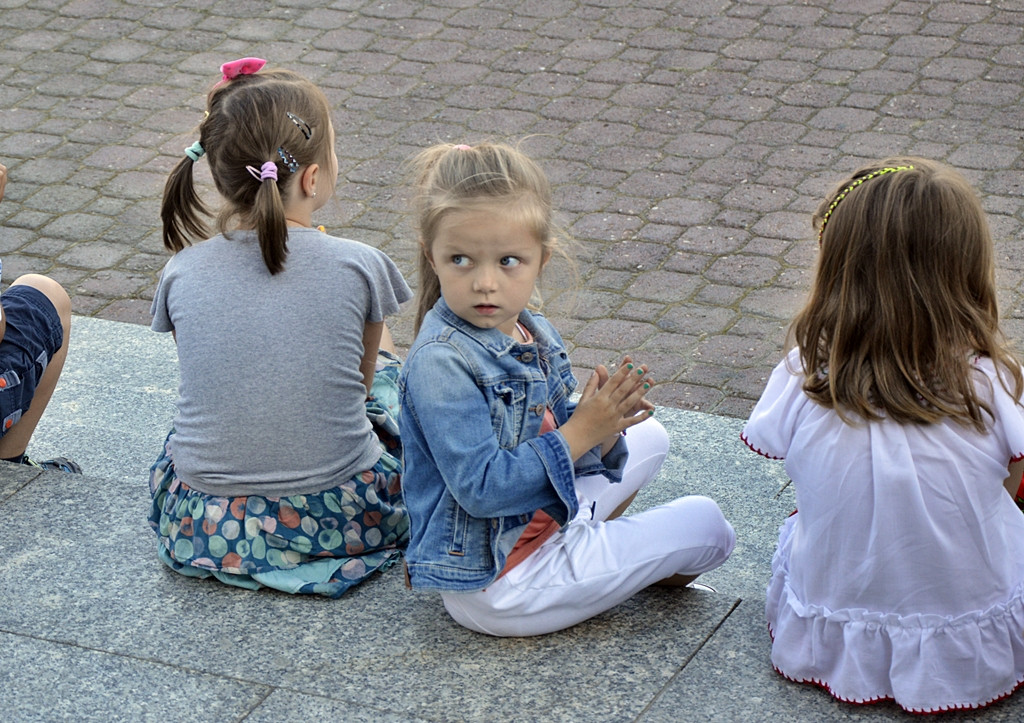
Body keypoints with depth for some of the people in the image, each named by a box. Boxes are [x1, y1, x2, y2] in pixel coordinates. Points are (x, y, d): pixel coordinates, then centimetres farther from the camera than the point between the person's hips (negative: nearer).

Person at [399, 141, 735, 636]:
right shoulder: (441, 362, -25)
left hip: (540, 518, 9)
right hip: (492, 585, -9)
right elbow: (481, 488, -29)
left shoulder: (536, 335, 1)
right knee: (705, 525, -1)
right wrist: (581, 431, -25)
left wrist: (604, 426, -12)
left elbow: (554, 444, 9)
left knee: (650, 437, 28)